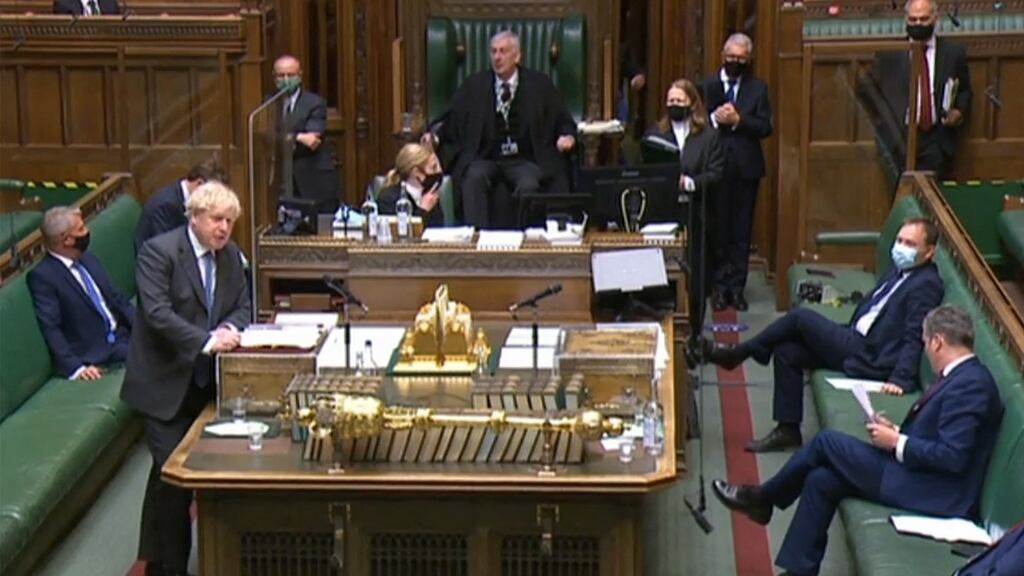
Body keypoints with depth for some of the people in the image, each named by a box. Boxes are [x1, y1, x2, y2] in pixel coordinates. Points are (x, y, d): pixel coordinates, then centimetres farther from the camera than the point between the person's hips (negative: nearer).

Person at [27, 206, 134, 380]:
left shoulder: (87, 259, 12)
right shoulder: (42, 276, -12)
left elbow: (117, 299, 17)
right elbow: (50, 329, -17)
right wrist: (75, 367, -26)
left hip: (120, 335, 8)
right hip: (93, 352, -7)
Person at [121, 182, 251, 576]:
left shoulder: (230, 255, 7)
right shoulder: (158, 251, -14)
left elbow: (242, 305, 12)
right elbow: (158, 313, -23)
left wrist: (230, 328, -12)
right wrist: (206, 341, -32)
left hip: (207, 380, 6)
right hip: (165, 383, -6)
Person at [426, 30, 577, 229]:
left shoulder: (539, 85, 10)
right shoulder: (473, 86, 12)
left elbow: (563, 122, 11)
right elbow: (451, 122, 9)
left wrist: (567, 136, -11)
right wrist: (435, 137, -11)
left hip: (523, 161, -1)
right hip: (484, 159, 1)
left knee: (528, 185, -33)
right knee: (474, 178, -32)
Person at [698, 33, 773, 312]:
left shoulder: (757, 88, 7)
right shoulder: (706, 86, 5)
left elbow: (765, 127, -2)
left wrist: (737, 120, -15)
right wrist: (714, 119, -17)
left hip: (745, 167, 1)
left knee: (742, 229, 4)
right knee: (717, 227, 2)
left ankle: (737, 285, 11)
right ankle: (720, 285, 10)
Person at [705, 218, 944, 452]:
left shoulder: (926, 285, -14)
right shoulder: (900, 270, 15)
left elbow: (914, 338, -22)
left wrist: (901, 379, -30)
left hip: (868, 357, -9)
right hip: (856, 342, 9)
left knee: (801, 317, -12)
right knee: (787, 352, 1)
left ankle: (736, 354, 5)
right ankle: (787, 430, 6)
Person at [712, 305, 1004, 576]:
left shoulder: (968, 384, -19)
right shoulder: (963, 376, 13)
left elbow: (952, 456, -25)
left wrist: (897, 442, -15)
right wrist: (897, 432, 4)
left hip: (931, 493, -10)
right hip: (919, 475, 10)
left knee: (827, 441, -2)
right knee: (820, 481, 6)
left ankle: (761, 499, 18)